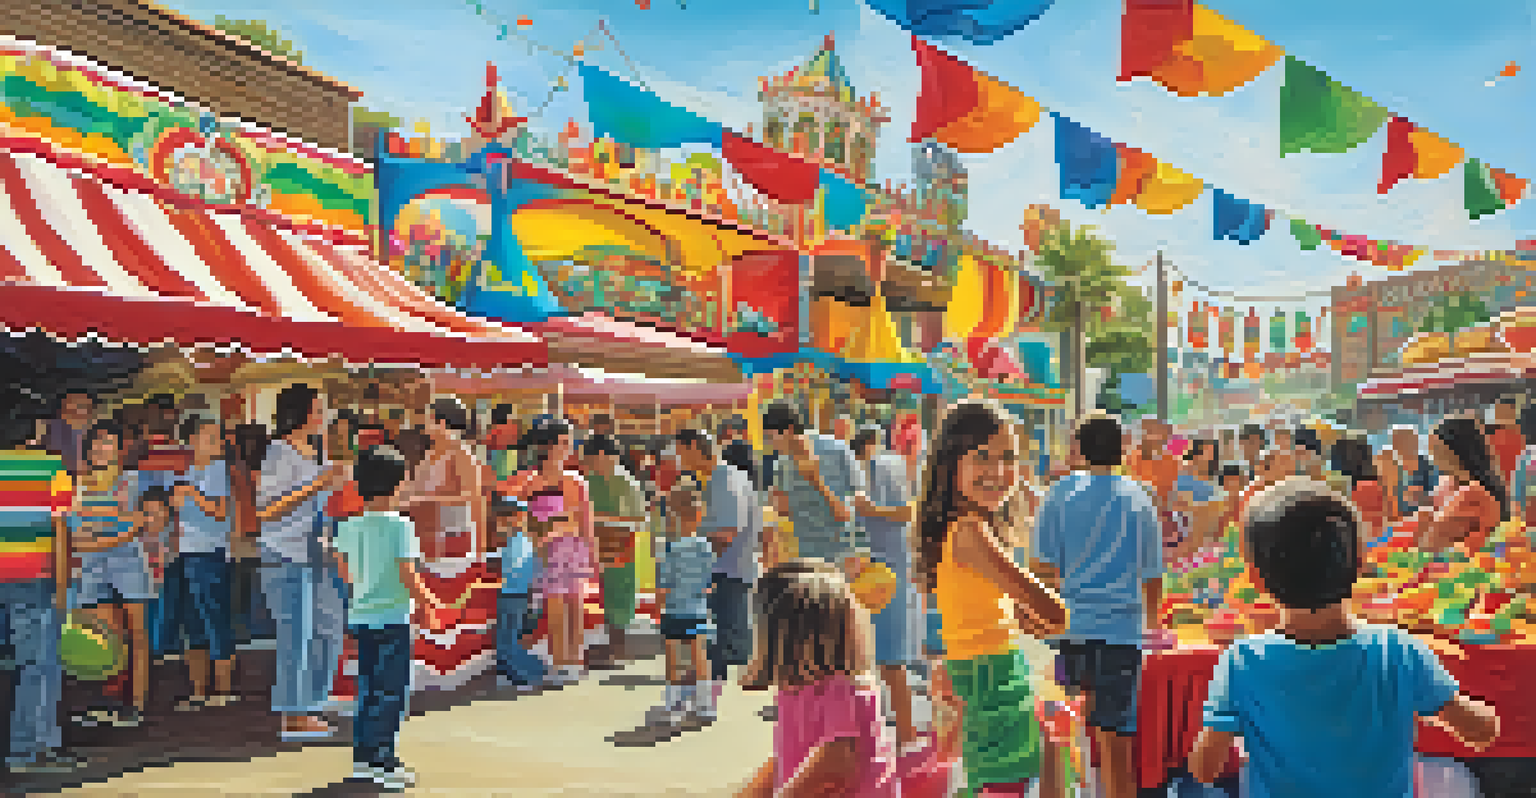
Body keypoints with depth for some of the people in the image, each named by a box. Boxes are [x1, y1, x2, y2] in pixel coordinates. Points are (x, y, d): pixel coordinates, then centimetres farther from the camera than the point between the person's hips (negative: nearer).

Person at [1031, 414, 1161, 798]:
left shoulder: (1062, 493, -2)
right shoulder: (1139, 500, 2)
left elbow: (1043, 565, -5)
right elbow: (1152, 575, 8)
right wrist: (1151, 617, 23)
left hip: (1069, 626, -1)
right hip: (1122, 629, 1)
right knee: (1116, 736, 7)